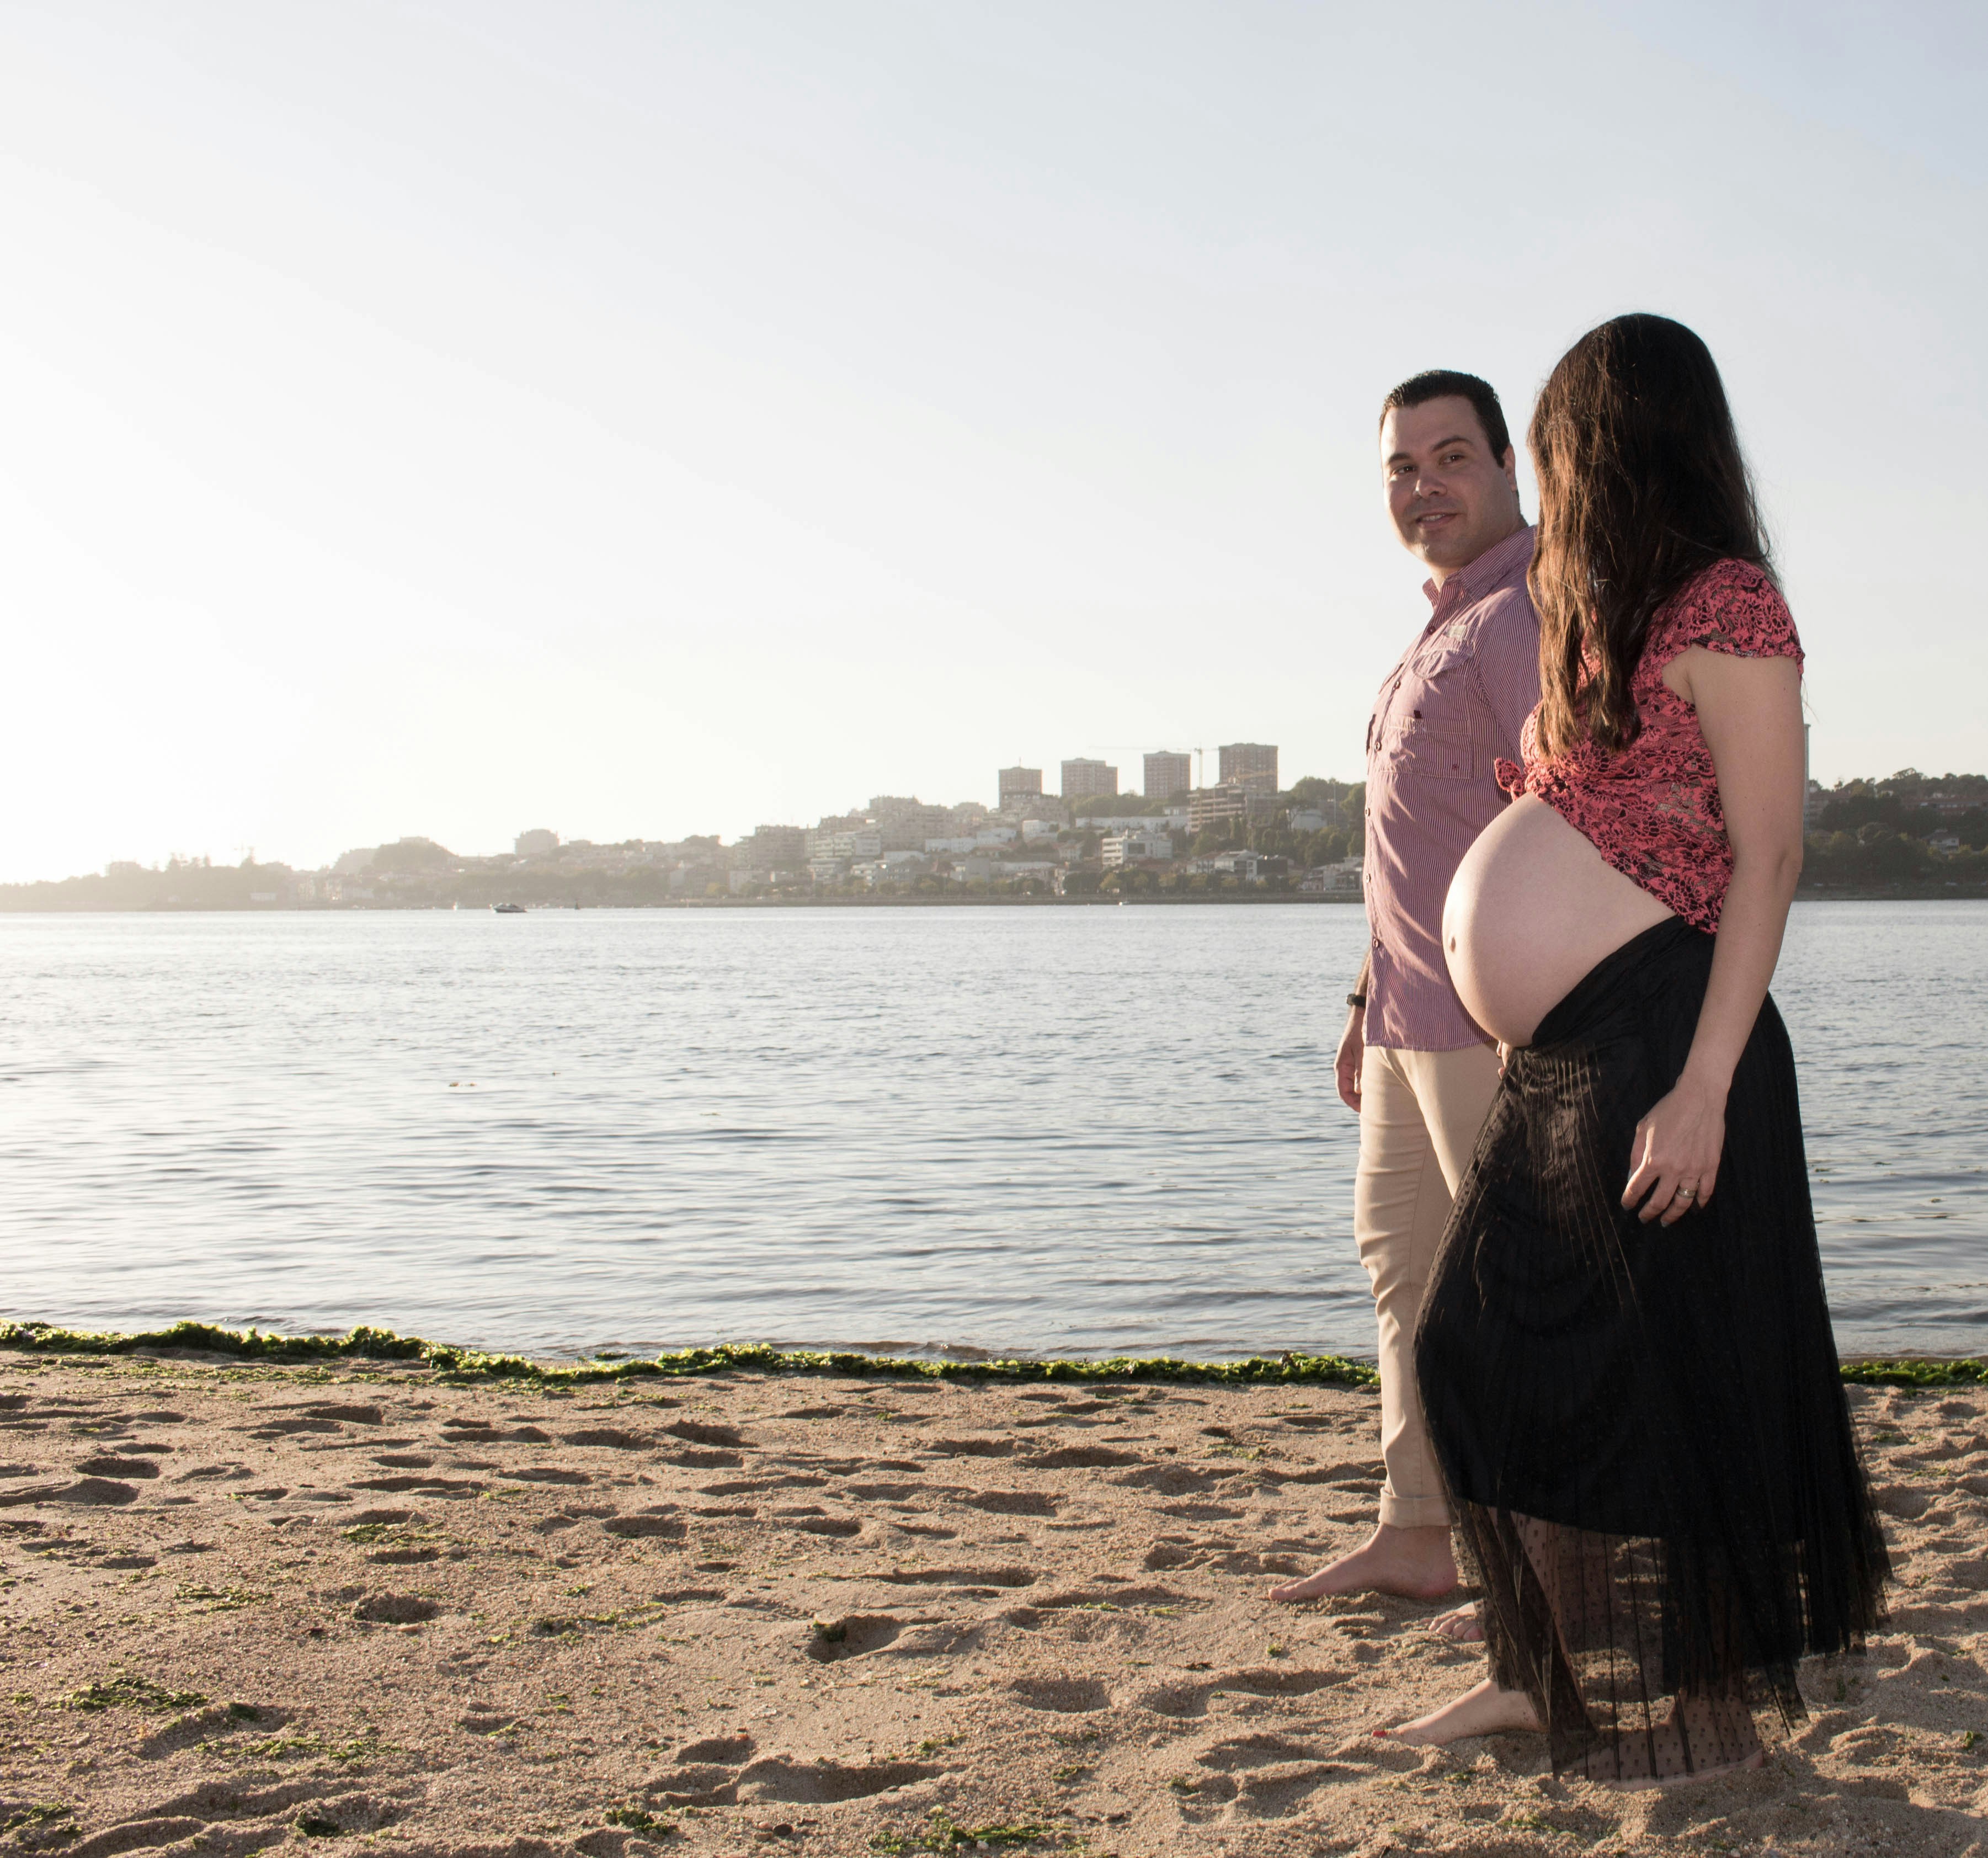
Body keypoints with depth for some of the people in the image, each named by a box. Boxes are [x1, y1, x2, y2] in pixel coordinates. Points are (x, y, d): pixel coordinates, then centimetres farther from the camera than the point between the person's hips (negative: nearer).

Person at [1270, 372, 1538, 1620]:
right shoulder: (1443, 628, 19)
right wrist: (1368, 998, 24)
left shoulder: (1529, 614, -13)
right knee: (1401, 1262, 15)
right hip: (1414, 1020, 10)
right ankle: (1418, 1537, 25)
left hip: (1495, 1017, -10)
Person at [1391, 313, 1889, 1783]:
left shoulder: (1725, 605, -9)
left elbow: (1768, 859, -15)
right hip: (1561, 1058, 10)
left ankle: (1703, 1713, 14)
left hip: (1662, 1040, -10)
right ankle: (1555, 1674, 25)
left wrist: (1704, 1083, -22)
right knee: (1486, 1348, 12)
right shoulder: (1605, 617, 19)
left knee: (1660, 1378, -1)